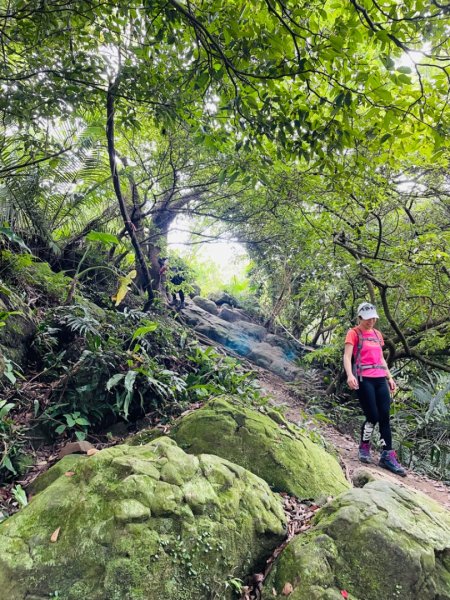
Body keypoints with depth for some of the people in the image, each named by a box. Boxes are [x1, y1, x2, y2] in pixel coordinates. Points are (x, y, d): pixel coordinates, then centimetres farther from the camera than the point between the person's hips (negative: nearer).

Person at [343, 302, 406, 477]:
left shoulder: (377, 334, 18)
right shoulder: (353, 333, -3)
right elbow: (347, 356, -12)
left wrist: (389, 377, 17)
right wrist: (350, 375, -28)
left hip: (380, 379, 6)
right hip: (364, 380, -6)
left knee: (385, 417, 2)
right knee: (373, 416, -7)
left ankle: (387, 456, 10)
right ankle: (364, 448, 18)